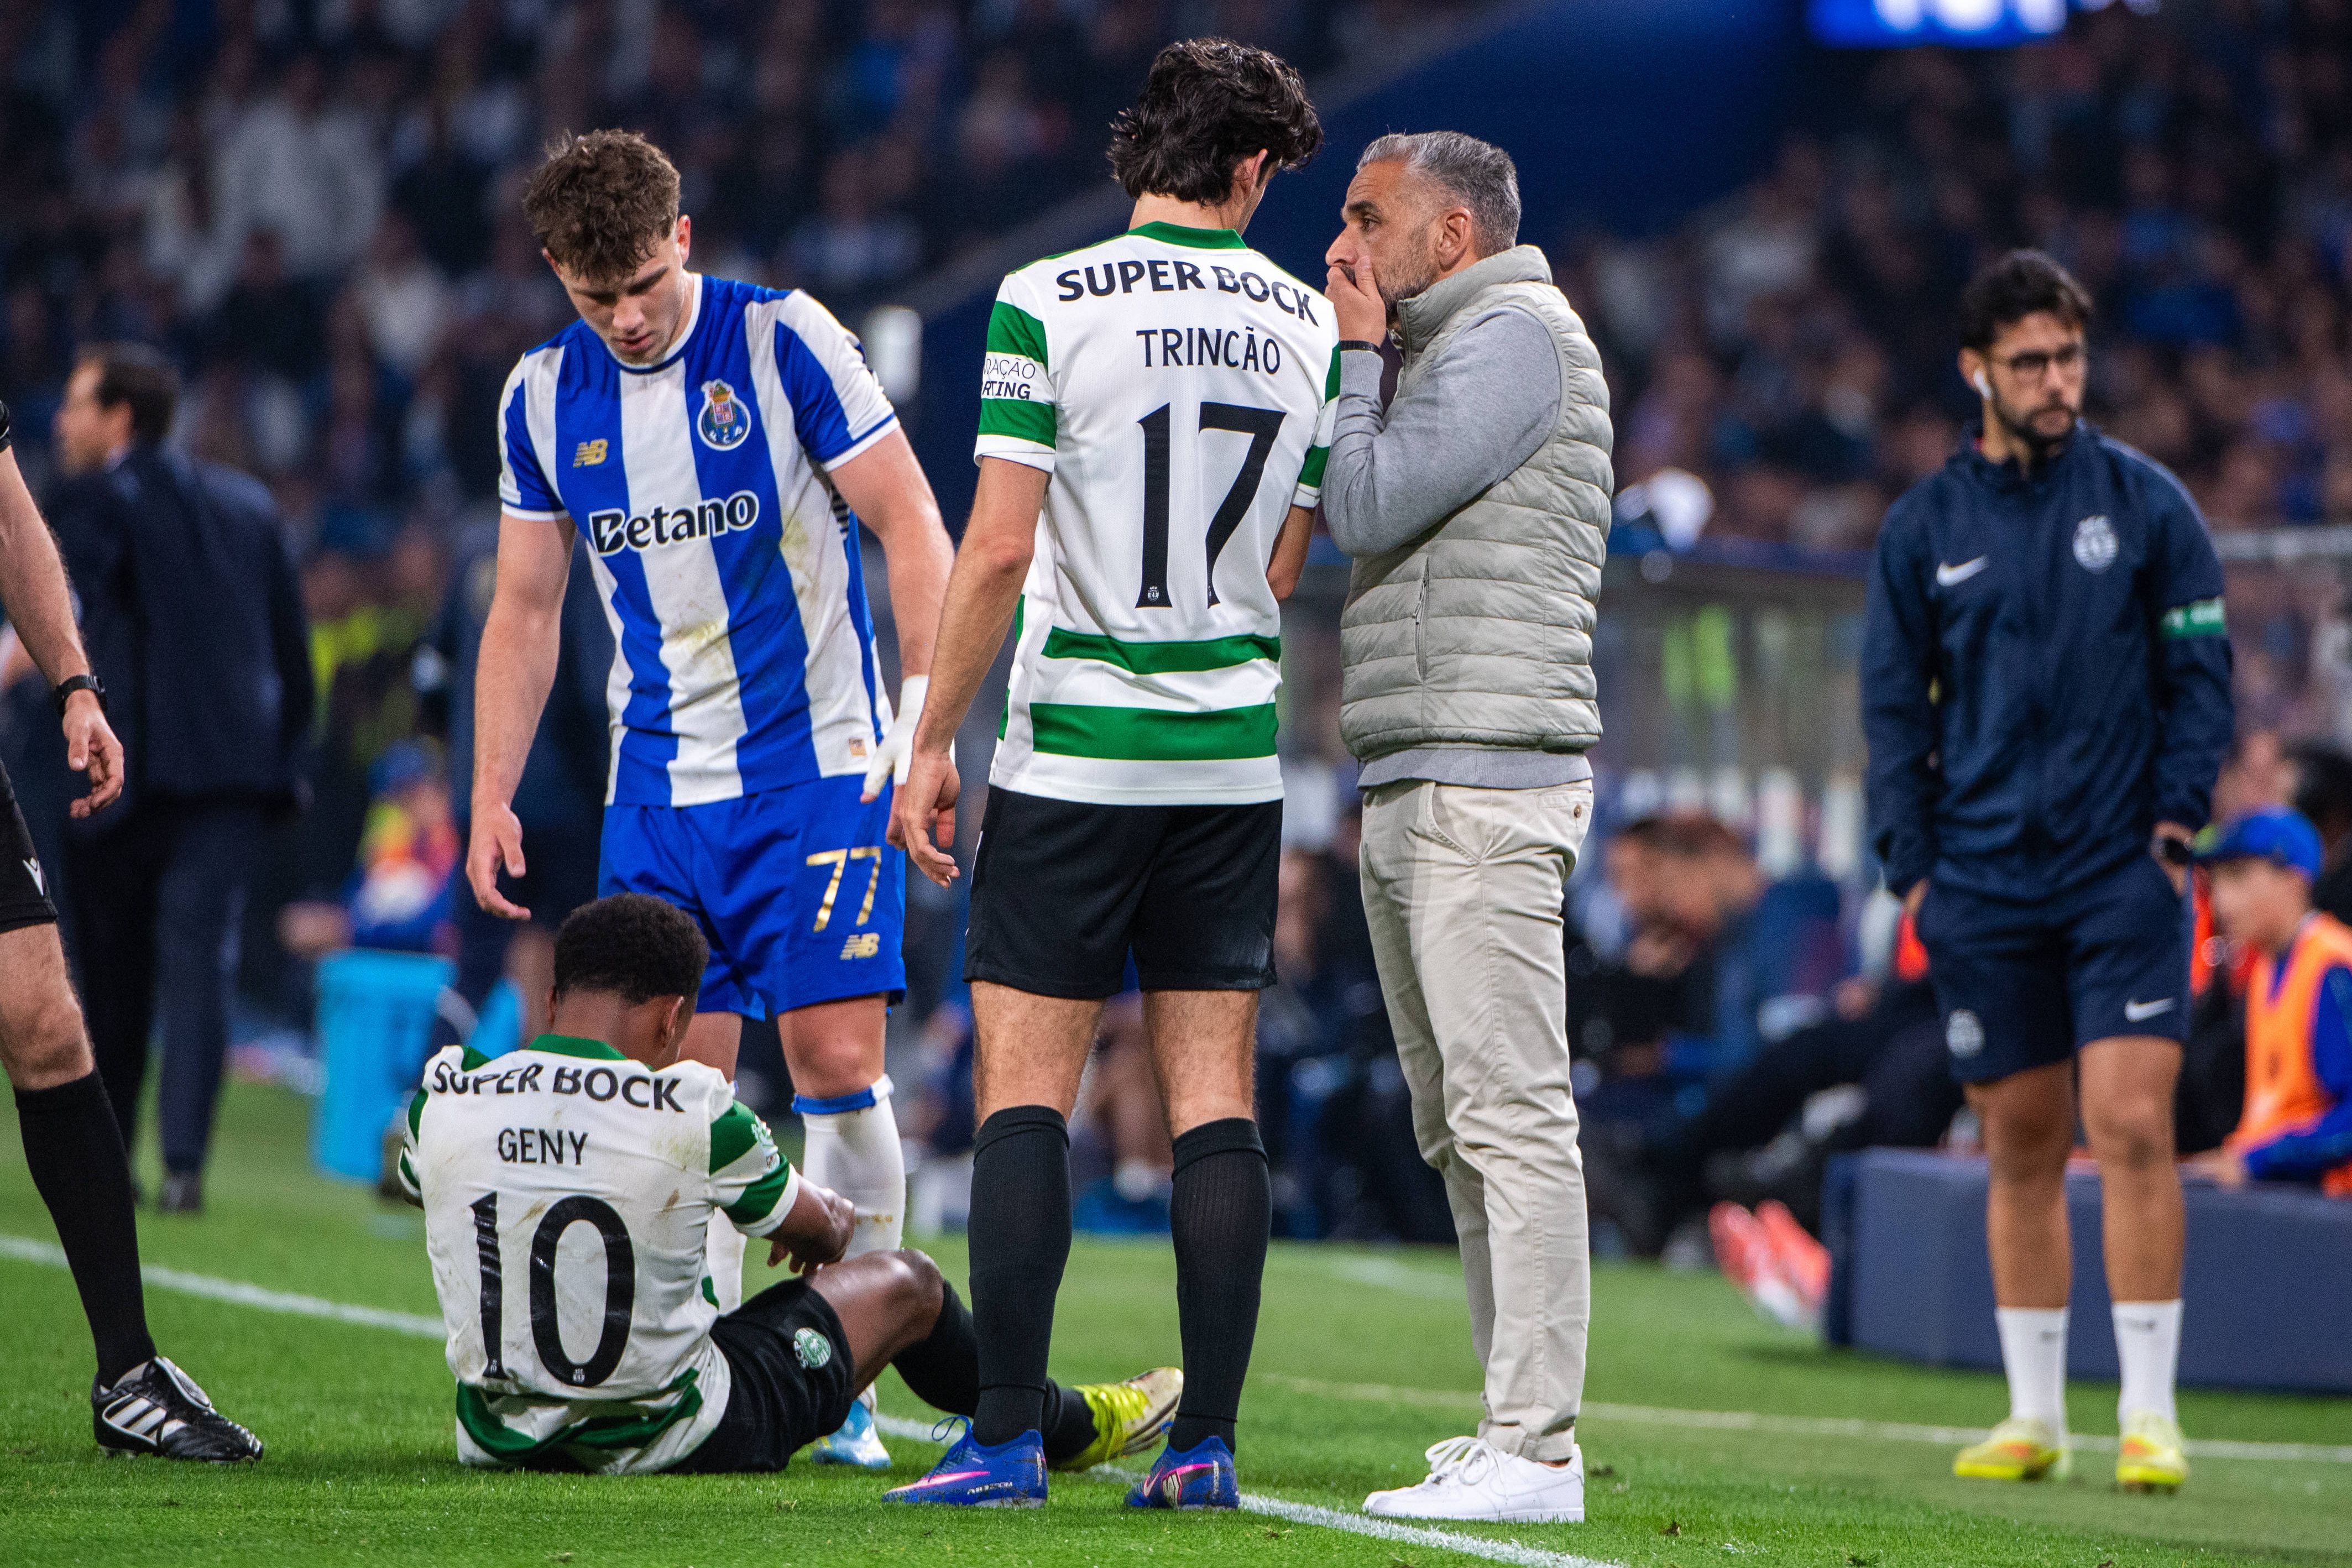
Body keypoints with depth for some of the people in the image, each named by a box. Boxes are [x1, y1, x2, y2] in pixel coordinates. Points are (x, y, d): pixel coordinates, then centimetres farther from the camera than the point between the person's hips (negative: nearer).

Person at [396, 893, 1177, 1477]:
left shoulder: (441, 1096, -10)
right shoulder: (691, 1113, -20)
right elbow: (818, 1229, 1)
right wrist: (833, 1216, 28)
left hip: (500, 1442, 4)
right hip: (660, 1443, -4)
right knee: (904, 1283, 20)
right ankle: (1070, 1426, 48)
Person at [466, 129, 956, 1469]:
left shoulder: (786, 342, -8)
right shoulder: (544, 397, 5)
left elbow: (912, 523, -6)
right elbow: (527, 608, 14)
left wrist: (926, 708, -15)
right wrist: (492, 795, 7)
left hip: (819, 767, -4)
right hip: (658, 790, 4)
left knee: (836, 1060, -10)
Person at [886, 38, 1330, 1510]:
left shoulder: (1047, 305, -8)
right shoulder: (1309, 324, 4)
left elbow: (998, 550, -11)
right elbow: (1281, 569, 11)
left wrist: (932, 744, -4)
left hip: (1073, 752, -4)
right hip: (1238, 758, 4)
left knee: (1026, 1086, -1)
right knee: (1216, 1097, 5)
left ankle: (1008, 1432, -6)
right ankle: (1207, 1441, 2)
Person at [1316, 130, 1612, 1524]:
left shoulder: (1516, 334, -7)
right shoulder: (1451, 349, 24)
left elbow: (1367, 508, -13)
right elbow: (1372, 530, 22)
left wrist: (1355, 358, -2)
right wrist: (1358, 357, 19)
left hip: (1484, 778, -11)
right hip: (1414, 787, 11)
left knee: (1511, 1116, -13)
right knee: (1460, 1128, 10)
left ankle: (1536, 1449, -17)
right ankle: (1510, 1428, 11)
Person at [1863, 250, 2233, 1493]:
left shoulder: (2146, 502, 2)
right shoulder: (1924, 525, 7)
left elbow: (2202, 671, 5)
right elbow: (1893, 700, 10)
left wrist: (2175, 820, -5)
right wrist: (1911, 863, 2)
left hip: (2124, 875, -2)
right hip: (1984, 879, 2)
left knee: (2133, 1124, -11)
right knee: (2021, 1148, 6)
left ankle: (2148, 1414, -7)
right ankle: (2034, 1415, 13)